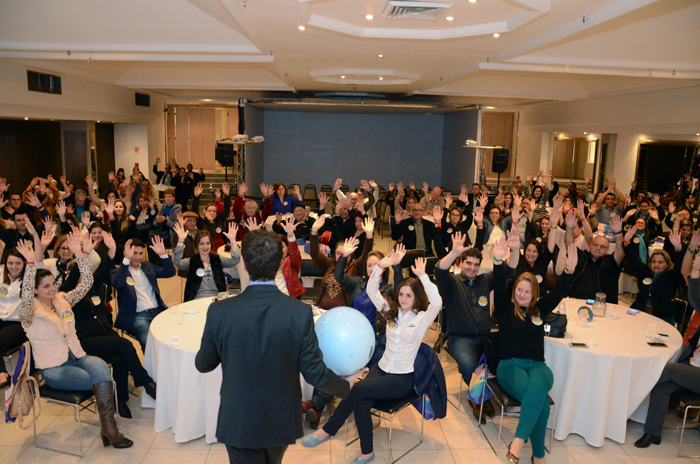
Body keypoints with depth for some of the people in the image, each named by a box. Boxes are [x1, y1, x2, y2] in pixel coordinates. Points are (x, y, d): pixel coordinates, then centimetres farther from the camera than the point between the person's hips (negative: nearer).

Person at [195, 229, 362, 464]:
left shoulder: (219, 312, -20)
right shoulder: (300, 313, -22)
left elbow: (203, 365, -4)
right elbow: (314, 372, -14)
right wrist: (345, 384, 6)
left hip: (238, 423, -1)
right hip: (281, 421, 2)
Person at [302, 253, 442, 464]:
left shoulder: (422, 318, -6)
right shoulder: (391, 311, 7)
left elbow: (437, 302, -27)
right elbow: (371, 291, -1)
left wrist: (422, 276, -31)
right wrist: (382, 266, -13)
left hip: (402, 379, -4)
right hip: (381, 369, 4)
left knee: (359, 388, -27)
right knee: (361, 406, -24)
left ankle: (327, 430, -10)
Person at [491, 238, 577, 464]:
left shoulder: (539, 309, 17)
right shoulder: (506, 308, 8)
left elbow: (557, 293, 5)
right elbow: (499, 288, -10)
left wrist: (569, 270, -13)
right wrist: (498, 262, -28)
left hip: (537, 366, 3)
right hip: (510, 365, -2)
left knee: (537, 387, -36)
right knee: (541, 402, -31)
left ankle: (518, 442, -32)